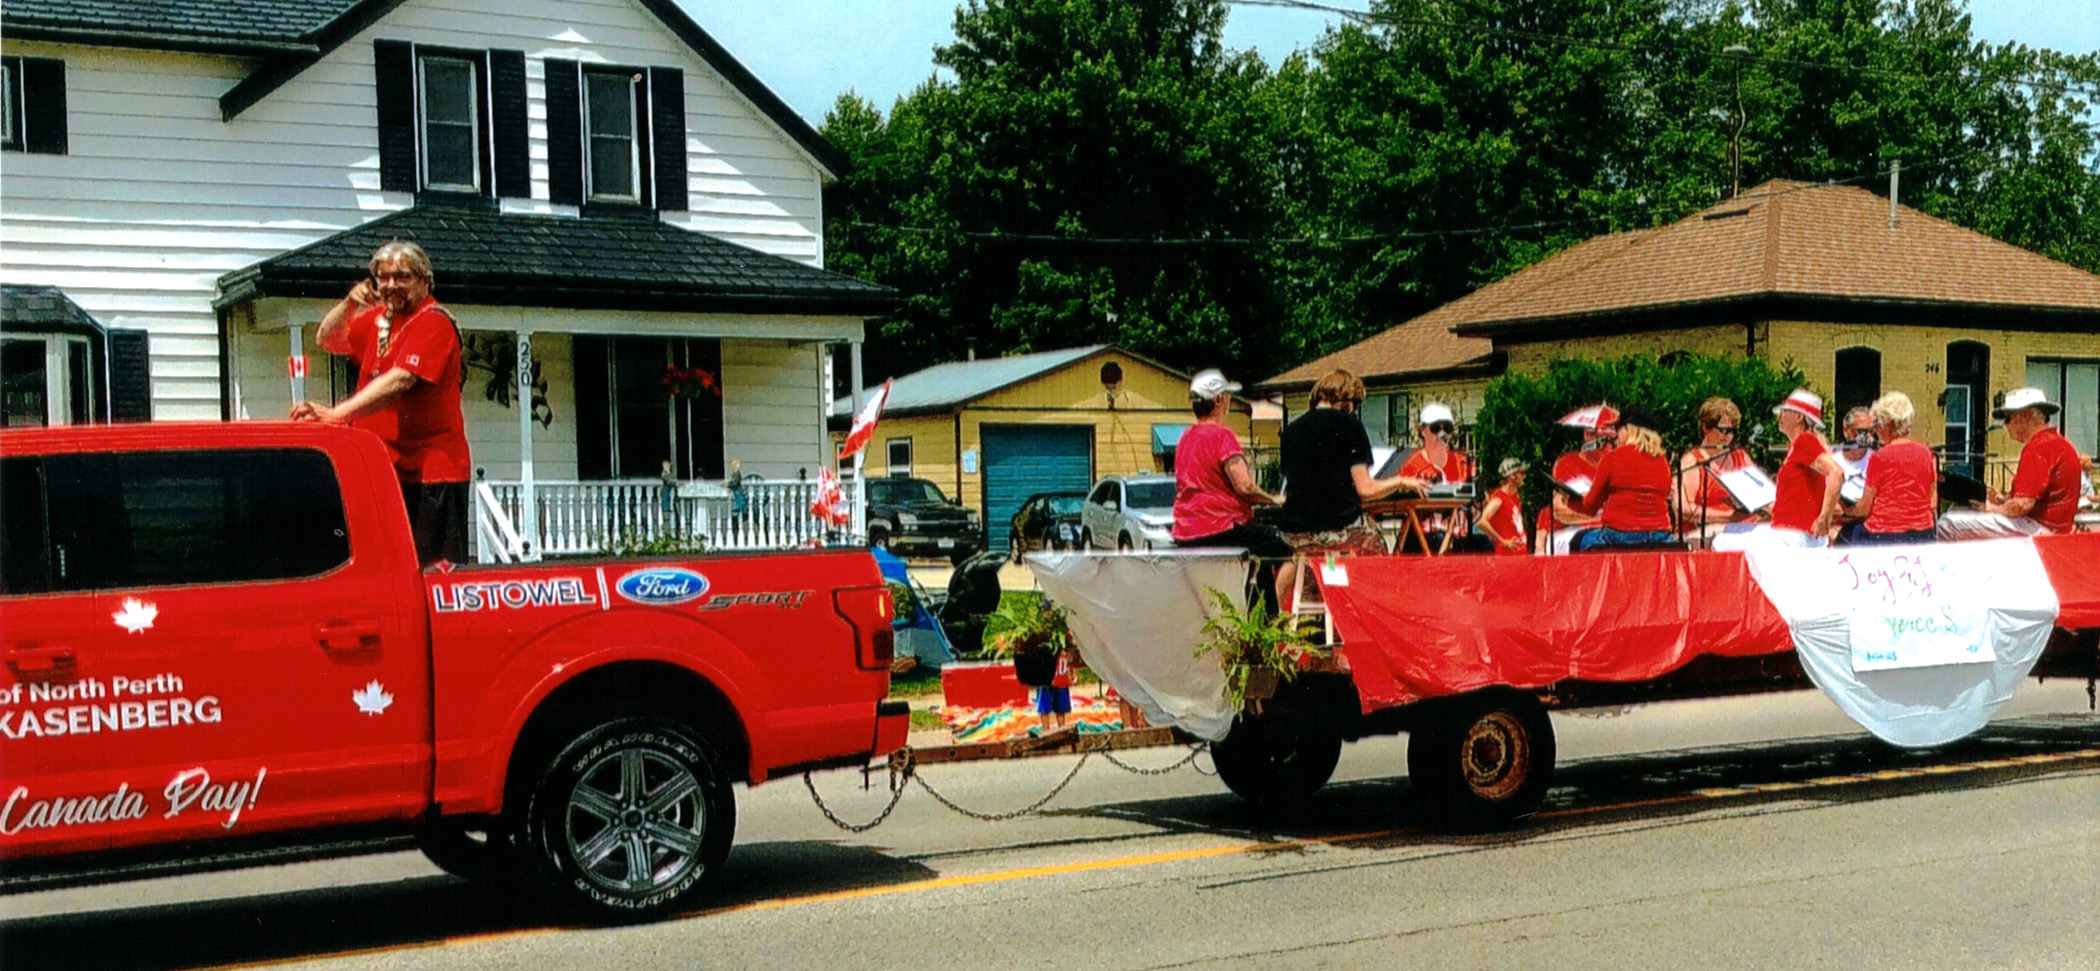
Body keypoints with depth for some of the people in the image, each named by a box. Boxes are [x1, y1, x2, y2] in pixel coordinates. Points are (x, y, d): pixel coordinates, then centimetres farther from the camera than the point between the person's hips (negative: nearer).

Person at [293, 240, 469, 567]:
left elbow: (398, 381, -23)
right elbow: (328, 341, 24)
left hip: (430, 470, -8)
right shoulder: (378, 318, 16)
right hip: (383, 469, 8)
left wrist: (335, 414, -32)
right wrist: (348, 305, 3)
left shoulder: (434, 322, -11)